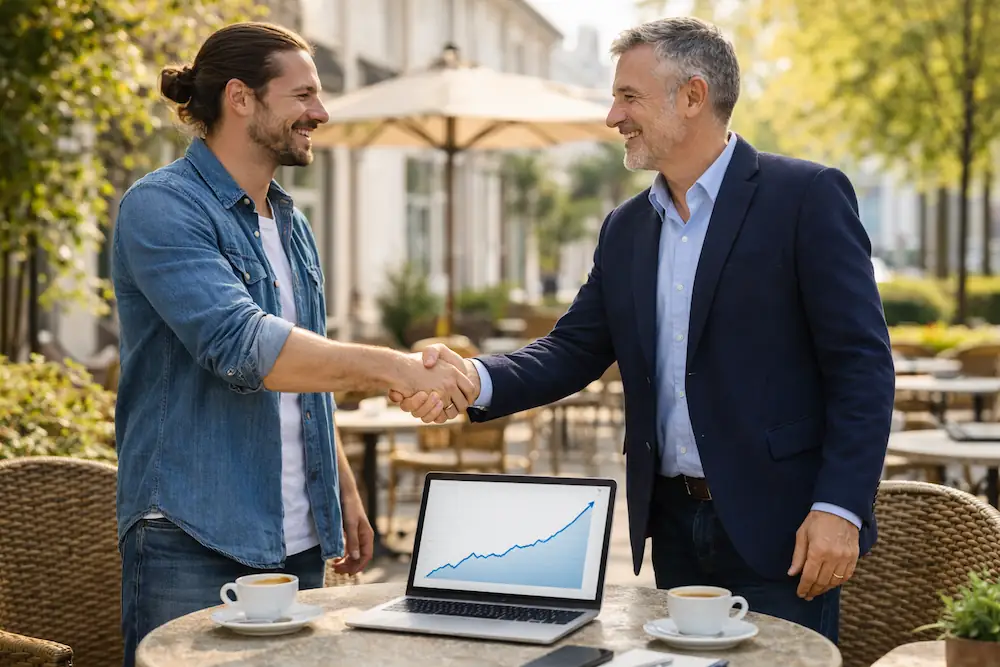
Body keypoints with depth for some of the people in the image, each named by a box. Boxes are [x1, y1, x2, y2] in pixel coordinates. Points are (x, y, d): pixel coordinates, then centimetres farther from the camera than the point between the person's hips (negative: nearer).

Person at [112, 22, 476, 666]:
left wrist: (345, 491, 17)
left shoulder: (292, 224, 15)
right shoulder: (161, 207, -11)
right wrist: (396, 369, -27)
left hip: (297, 541, 7)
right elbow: (241, 345, -25)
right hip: (194, 545, -7)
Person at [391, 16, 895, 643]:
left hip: (778, 526, -5)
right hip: (674, 525, 6)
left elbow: (863, 363, -11)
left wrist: (839, 507, -18)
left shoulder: (807, 196, -8)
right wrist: (476, 378, -12)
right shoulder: (626, 229, 11)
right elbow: (574, 350, 7)